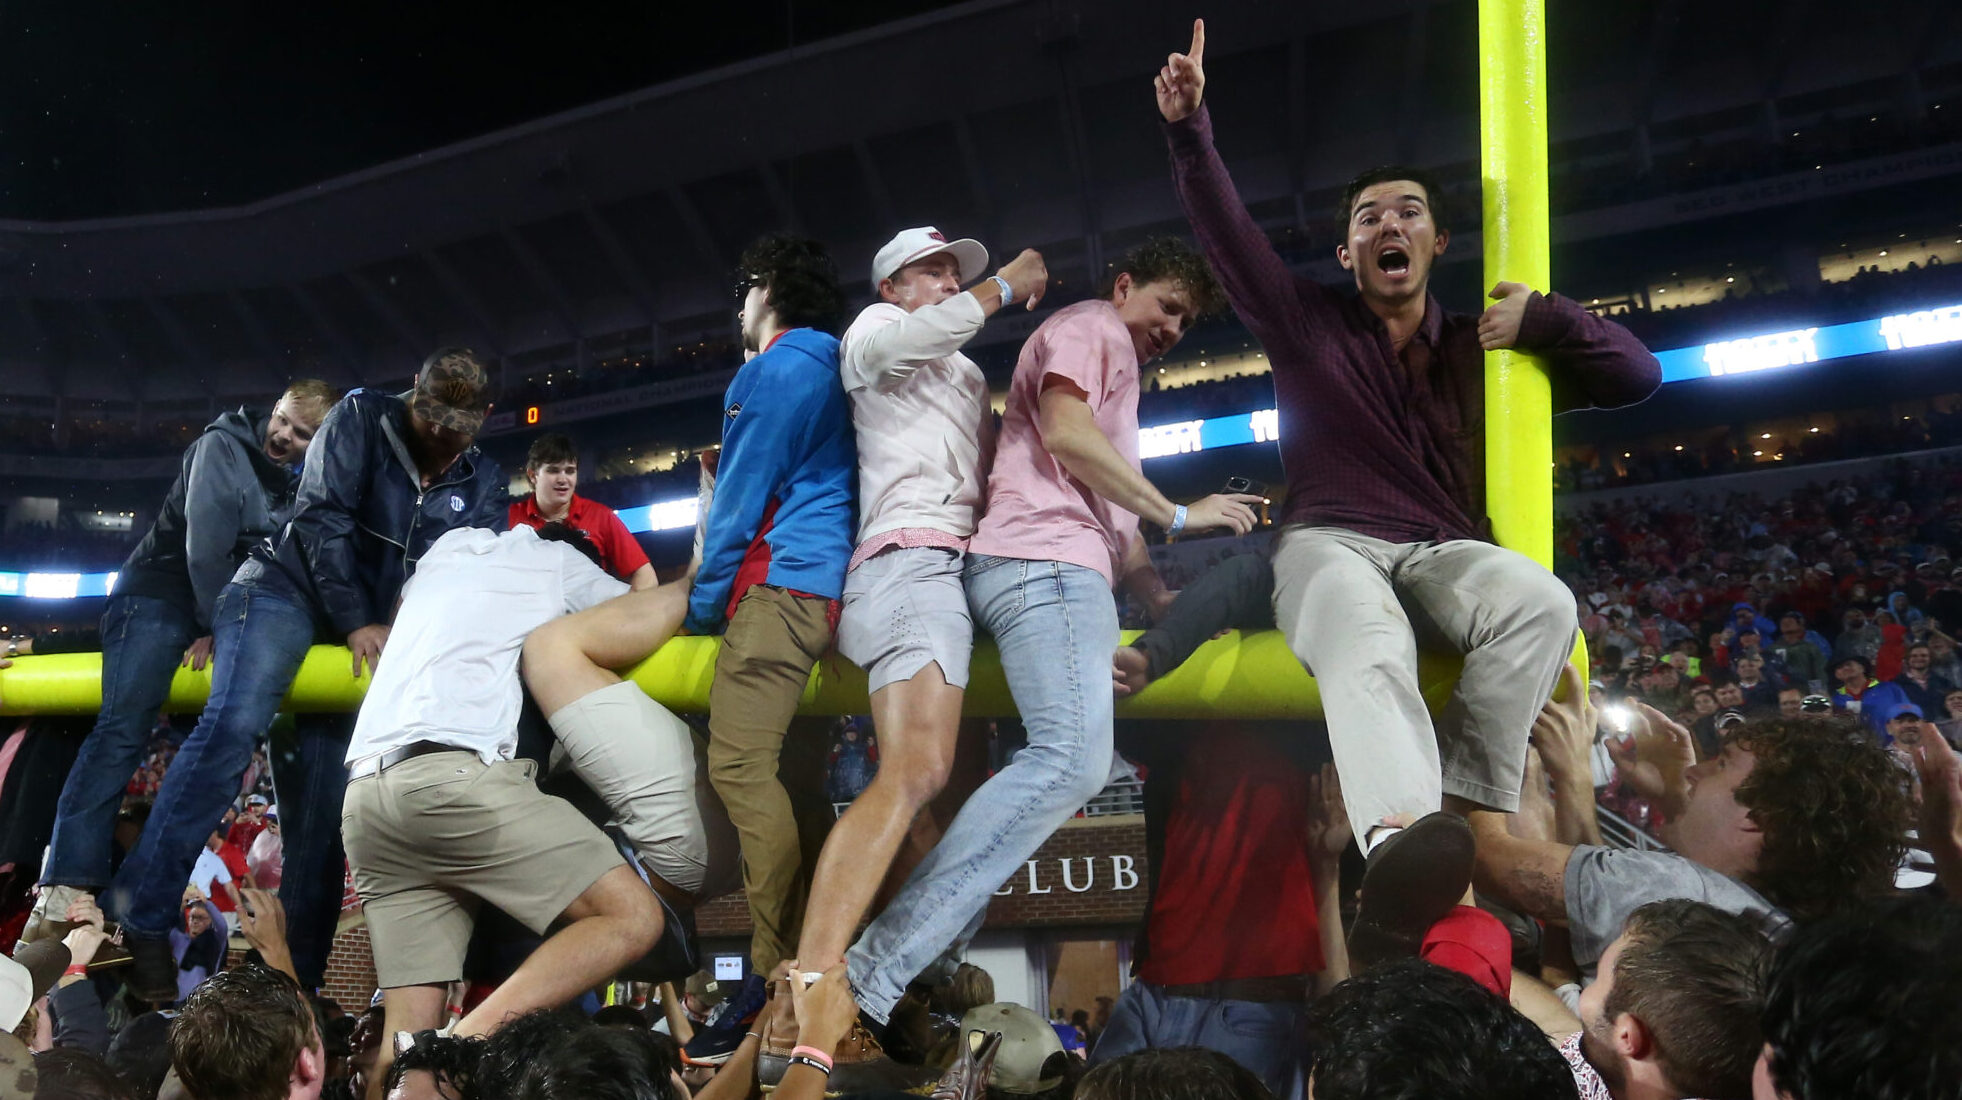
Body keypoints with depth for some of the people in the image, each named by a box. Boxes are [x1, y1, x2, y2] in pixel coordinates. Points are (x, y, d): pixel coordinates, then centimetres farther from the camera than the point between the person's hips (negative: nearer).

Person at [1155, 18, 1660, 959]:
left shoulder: (1481, 348, 19)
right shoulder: (1308, 324, 15)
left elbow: (1637, 376, 17)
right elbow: (1226, 233, 2)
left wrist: (1545, 316, 1)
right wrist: (1190, 130, -13)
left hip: (1444, 554, 3)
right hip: (1331, 546, -3)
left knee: (1540, 603, -34)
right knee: (1369, 651, -41)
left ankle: (1459, 815, -36)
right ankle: (1398, 849, -65)